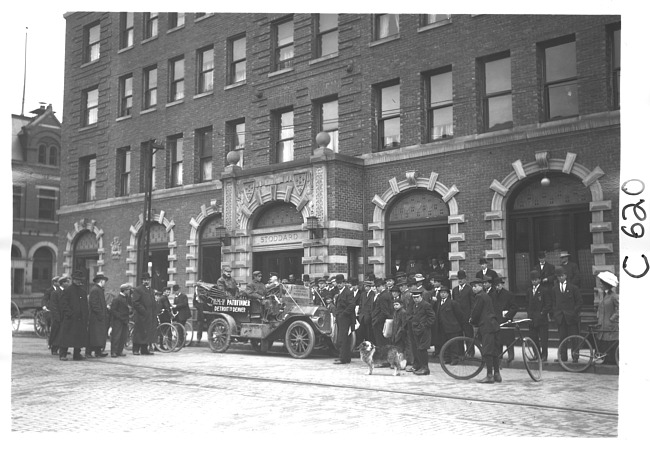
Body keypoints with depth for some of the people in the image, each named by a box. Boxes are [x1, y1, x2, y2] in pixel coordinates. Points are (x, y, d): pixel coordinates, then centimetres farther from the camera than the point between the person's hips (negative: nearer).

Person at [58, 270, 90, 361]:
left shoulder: (83, 291, 15)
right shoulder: (68, 290, -4)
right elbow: (63, 303, -9)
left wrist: (86, 318, 12)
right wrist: (69, 313, -17)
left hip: (81, 319, 6)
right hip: (69, 319, -6)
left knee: (80, 337, 8)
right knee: (66, 336, -4)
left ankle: (77, 354, 16)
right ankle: (62, 354, 3)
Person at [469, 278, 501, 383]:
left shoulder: (480, 296, -10)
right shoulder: (486, 296, 21)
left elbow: (476, 311, -10)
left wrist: (472, 321, 6)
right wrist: (474, 319, 19)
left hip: (486, 327, -10)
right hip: (493, 325, 10)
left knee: (487, 351, -9)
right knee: (494, 350, 12)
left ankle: (489, 376, -10)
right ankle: (497, 374, 16)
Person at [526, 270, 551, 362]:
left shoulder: (544, 290, -5)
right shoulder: (529, 291, 13)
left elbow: (549, 304, -6)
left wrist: (543, 312, -11)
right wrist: (528, 312, 8)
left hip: (542, 318, -5)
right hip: (532, 318, 5)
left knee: (543, 338, -2)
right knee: (534, 338, 7)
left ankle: (544, 355, 4)